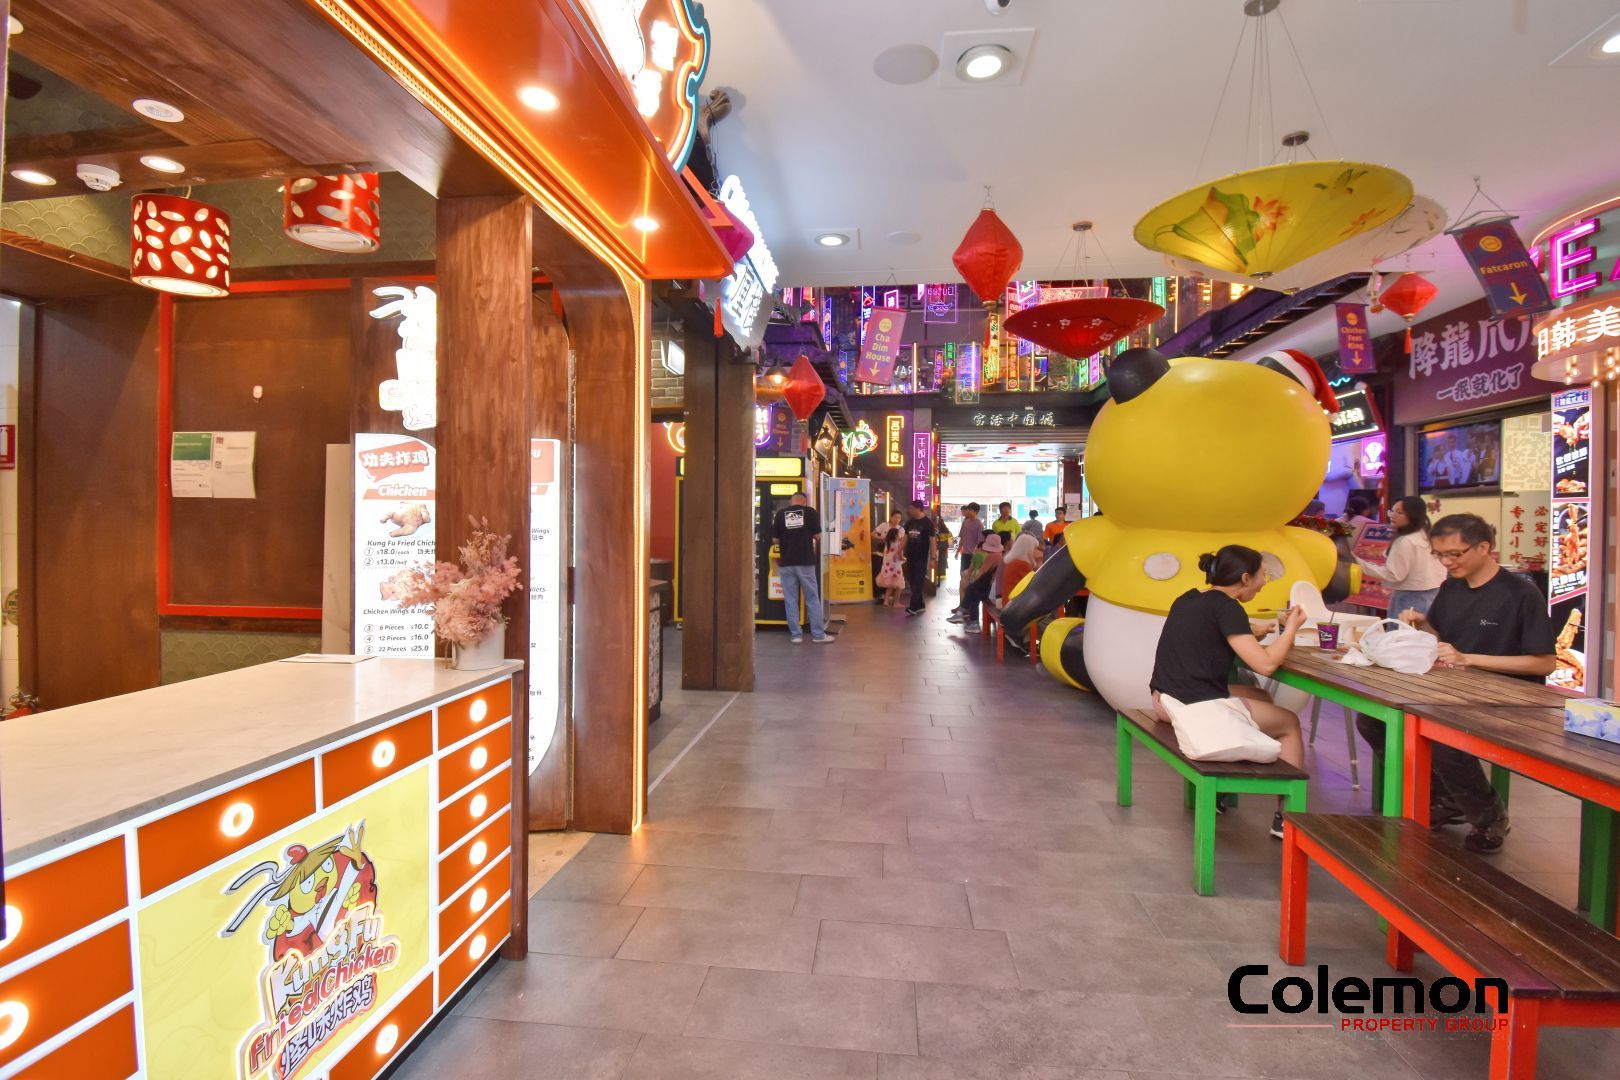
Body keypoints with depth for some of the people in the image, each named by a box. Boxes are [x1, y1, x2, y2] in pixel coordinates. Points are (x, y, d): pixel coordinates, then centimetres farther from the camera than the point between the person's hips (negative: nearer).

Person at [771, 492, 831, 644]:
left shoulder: (781, 513, 3)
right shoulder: (810, 511, 0)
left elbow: (776, 539, 5)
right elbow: (818, 537, 2)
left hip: (787, 562, 1)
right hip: (805, 561, -1)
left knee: (790, 600, 8)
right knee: (812, 598, 7)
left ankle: (795, 634, 10)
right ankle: (818, 634, 10)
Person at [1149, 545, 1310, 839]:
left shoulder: (1188, 599, 10)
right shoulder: (1226, 607, -14)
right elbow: (1265, 664, -17)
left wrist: (1247, 633, 22)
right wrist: (1291, 628, -2)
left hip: (1165, 700, 8)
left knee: (1262, 699, 28)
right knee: (1289, 723, 14)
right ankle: (1287, 817, 17)